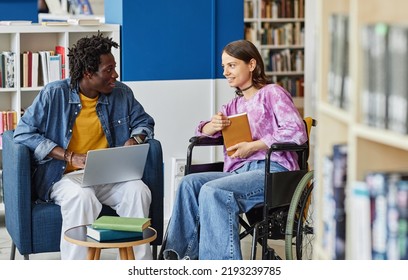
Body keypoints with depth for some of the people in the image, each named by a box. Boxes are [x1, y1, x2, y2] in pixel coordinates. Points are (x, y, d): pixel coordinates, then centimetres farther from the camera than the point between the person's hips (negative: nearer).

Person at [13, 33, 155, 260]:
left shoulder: (122, 94, 8)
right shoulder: (55, 94, -4)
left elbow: (144, 122, 23)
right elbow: (23, 133, -7)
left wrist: (134, 141, -3)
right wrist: (70, 157, -15)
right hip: (64, 176, -3)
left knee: (138, 190, -28)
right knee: (82, 196, -38)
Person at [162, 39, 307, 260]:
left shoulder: (272, 93, 7)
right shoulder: (234, 105, 27)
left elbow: (297, 132, -7)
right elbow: (202, 130, 25)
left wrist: (253, 146, -12)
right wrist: (213, 126, -1)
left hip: (273, 169, -7)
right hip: (239, 172, 7)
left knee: (213, 191, -29)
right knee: (190, 183, -18)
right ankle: (180, 254, -23)